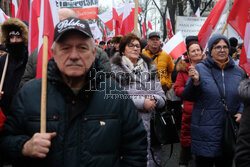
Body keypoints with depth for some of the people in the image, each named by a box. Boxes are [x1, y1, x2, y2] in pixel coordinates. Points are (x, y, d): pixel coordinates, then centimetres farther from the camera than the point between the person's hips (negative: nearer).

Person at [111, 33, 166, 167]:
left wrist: (154, 100, -9)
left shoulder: (149, 67, 15)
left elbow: (162, 95, 13)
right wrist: (142, 102, -14)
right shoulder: (116, 68, -1)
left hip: (151, 125, 4)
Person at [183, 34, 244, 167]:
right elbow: (187, 97, -6)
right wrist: (195, 82, -23)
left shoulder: (237, 71, 6)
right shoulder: (200, 69, -5)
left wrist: (240, 112, 1)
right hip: (205, 131, -3)